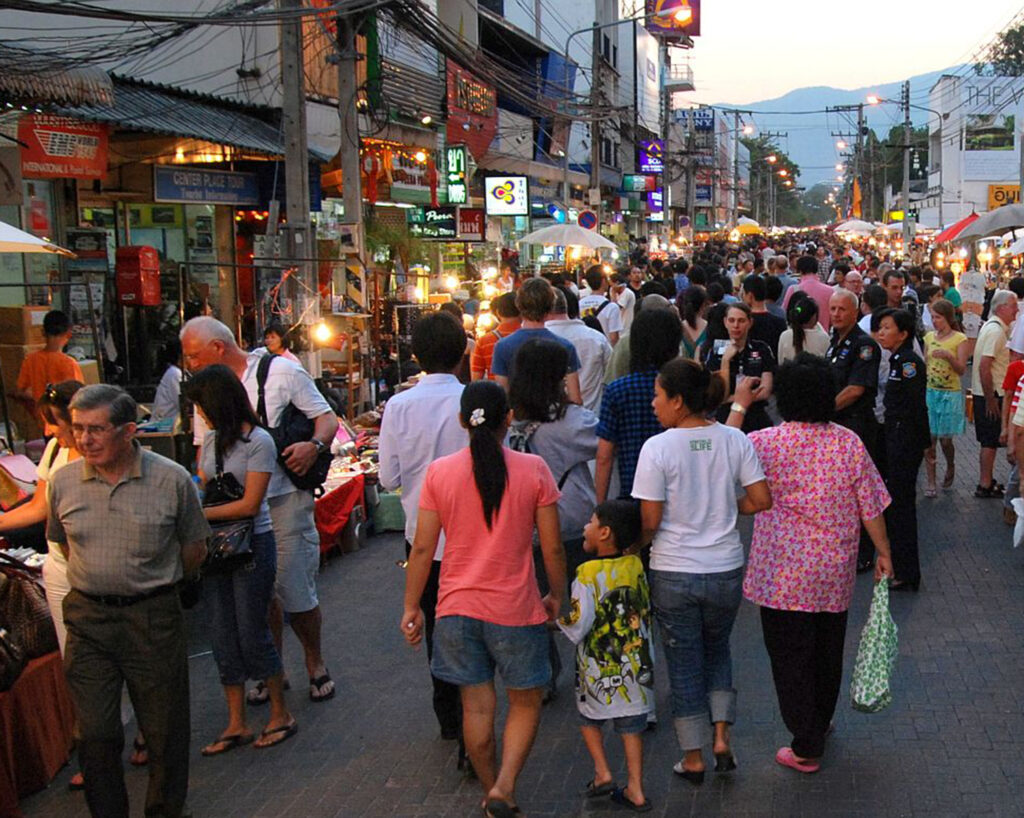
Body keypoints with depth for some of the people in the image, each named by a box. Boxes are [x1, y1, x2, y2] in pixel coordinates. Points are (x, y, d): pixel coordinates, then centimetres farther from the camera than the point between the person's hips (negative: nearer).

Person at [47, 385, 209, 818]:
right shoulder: (63, 481, -1)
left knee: (164, 728, 9)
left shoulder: (171, 479, -9)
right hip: (87, 618, 2)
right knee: (95, 732, 6)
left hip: (154, 616, -2)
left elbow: (194, 549, 4)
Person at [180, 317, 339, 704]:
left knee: (296, 594, -2)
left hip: (284, 499, -4)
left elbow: (327, 417, -2)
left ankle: (315, 663, 21)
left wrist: (314, 445, -22)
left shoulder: (282, 372, -5)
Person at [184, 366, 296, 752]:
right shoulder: (211, 440, 9)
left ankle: (281, 715, 18)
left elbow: (249, 504, -15)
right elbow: (200, 489, 9)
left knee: (252, 633, -1)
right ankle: (237, 724, 18)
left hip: (252, 543, -6)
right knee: (223, 636, 8)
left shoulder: (259, 442, -12)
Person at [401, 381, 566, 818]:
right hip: (515, 610, -2)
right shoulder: (533, 469, -8)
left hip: (457, 608, 2)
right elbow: (552, 547, -6)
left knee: (476, 705, 14)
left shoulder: (438, 472, -4)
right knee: (526, 703, 15)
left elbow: (422, 548, -3)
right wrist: (556, 596, 10)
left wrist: (411, 607, 7)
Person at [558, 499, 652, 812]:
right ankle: (636, 789, 15)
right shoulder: (636, 566, -4)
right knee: (631, 723, 12)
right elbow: (647, 610, 8)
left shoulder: (587, 574, -18)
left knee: (588, 716, 20)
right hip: (636, 663, 4)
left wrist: (557, 616, -2)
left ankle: (602, 772, 15)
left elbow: (578, 627, -18)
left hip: (598, 668, -4)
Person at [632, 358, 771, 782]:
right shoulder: (734, 440, -5)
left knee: (684, 664, 13)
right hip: (725, 569, 3)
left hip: (673, 574, -3)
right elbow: (762, 500, -4)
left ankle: (693, 759, 23)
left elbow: (650, 520, -15)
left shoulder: (657, 448, -16)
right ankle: (722, 738, 18)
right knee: (717, 650, 26)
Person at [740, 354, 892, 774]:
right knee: (827, 651, 22)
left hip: (783, 576, -4)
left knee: (791, 656, 7)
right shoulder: (849, 443, -5)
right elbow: (871, 507, -1)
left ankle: (806, 748, 13)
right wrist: (883, 553, 12)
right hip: (836, 574, 4)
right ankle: (821, 721, 43)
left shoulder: (765, 443, -16)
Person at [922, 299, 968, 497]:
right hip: (929, 392, 3)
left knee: (945, 439, 2)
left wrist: (949, 356, -28)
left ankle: (950, 468, 33)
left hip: (950, 394, -3)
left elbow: (962, 369, -11)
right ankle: (931, 483, 4)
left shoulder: (960, 339, -6)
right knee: (928, 439, -1)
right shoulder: (929, 337, 7)